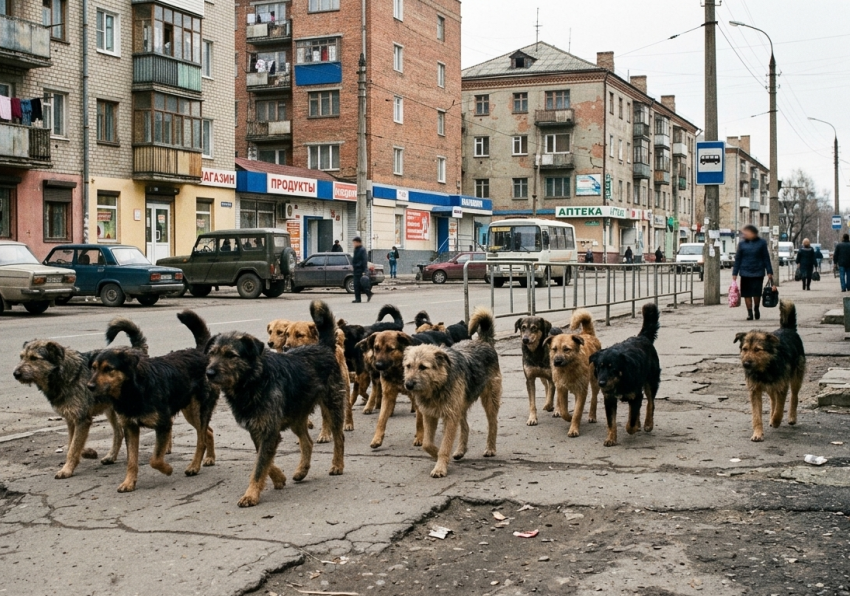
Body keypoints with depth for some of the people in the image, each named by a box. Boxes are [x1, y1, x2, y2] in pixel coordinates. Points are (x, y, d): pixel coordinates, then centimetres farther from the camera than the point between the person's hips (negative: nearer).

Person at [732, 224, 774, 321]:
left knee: (757, 293, 1)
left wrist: (769, 272, 1)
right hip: (745, 273, 2)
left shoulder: (761, 243, -1)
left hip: (758, 273, -2)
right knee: (747, 294, 1)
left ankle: (756, 309, 26)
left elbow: (766, 258, 3)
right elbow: (737, 259, 6)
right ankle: (749, 312, 11)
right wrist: (734, 274, 3)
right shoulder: (742, 244, 4)